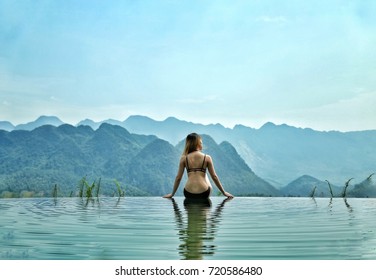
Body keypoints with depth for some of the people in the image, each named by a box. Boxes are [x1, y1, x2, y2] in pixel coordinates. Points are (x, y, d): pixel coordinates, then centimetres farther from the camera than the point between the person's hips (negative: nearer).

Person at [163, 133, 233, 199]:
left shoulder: (184, 158, 0)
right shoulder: (207, 158, -2)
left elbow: (178, 178, 2)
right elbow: (214, 177, 2)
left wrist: (172, 194, 15)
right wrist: (224, 192, 13)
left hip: (188, 194, 1)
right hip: (203, 193, -1)